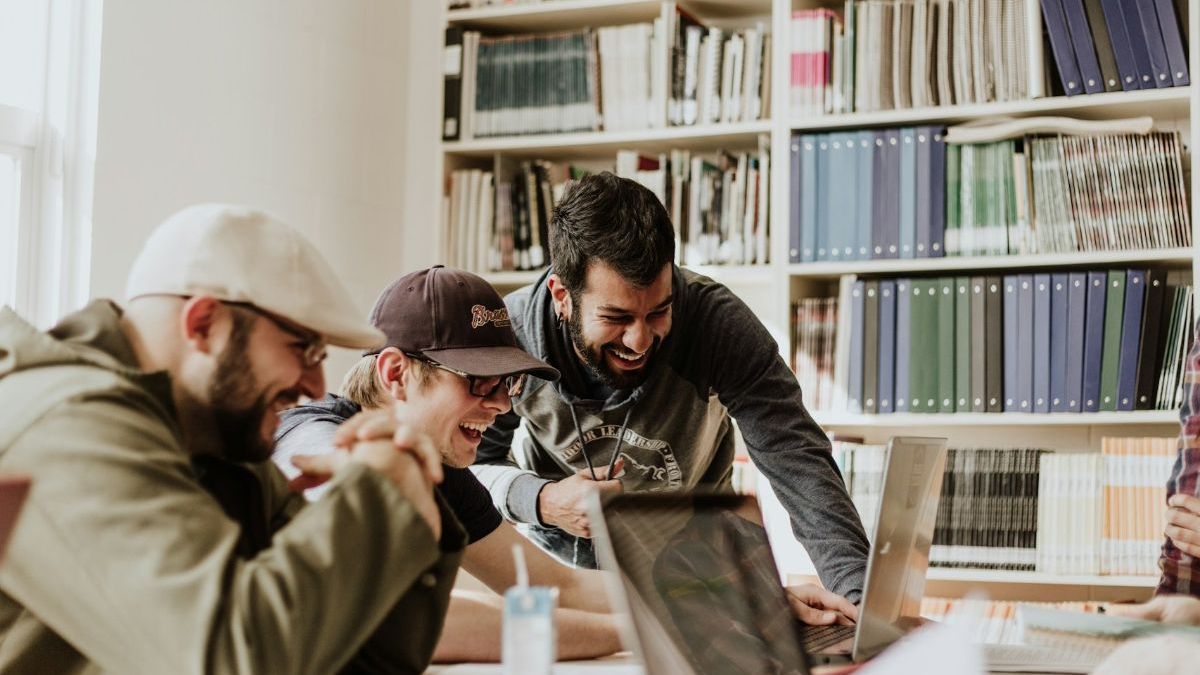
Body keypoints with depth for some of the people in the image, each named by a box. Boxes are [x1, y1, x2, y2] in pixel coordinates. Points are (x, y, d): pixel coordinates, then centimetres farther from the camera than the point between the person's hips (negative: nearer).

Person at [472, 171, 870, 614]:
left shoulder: (718, 322, -25)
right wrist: (541, 502, -29)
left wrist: (859, 594, -42)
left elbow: (798, 461, -29)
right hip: (554, 557, 1)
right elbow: (468, 465, -7)